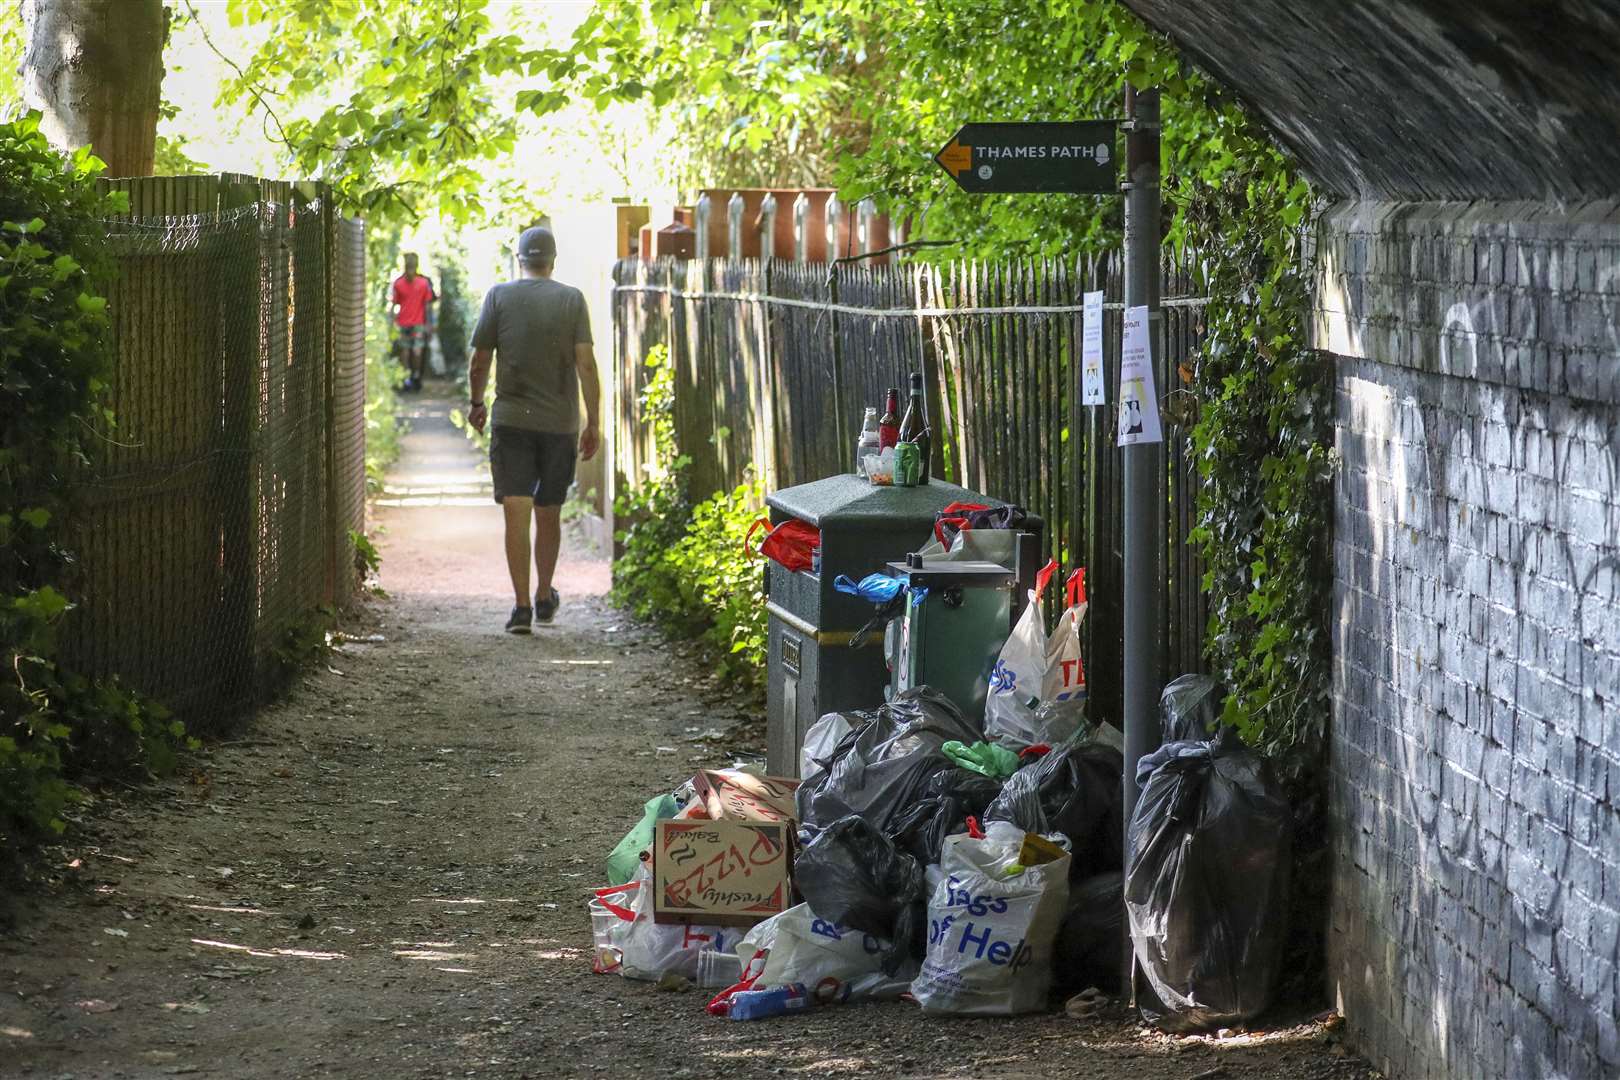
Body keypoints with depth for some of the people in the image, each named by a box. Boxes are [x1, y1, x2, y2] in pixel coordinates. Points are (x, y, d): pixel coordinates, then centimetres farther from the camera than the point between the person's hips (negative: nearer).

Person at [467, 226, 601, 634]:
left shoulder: (499, 296, 0)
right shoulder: (572, 299, 1)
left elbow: (479, 361, 1)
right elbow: (586, 362, -5)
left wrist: (476, 404, 18)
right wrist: (593, 423, -2)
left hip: (511, 419, -1)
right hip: (560, 421, 1)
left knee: (516, 513, -5)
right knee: (549, 514, 15)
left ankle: (522, 605, -13)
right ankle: (545, 597, 28)